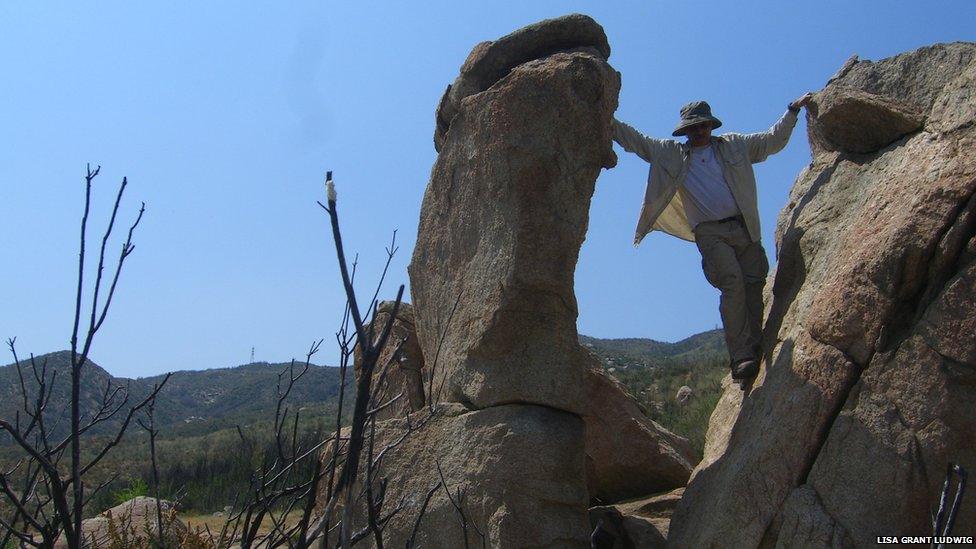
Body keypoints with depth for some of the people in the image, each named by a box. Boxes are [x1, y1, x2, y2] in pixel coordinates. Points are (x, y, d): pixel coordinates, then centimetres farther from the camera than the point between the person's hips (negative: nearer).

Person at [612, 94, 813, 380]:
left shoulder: (734, 145, 20)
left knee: (754, 284, -7)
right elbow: (636, 141, 14)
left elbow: (773, 140, 26)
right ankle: (740, 357, -24)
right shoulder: (671, 153, 15)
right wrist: (608, 121, 5)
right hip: (709, 232, -3)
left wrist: (793, 109, 21)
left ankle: (757, 350, -4)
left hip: (744, 227, 3)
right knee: (732, 284, -22)